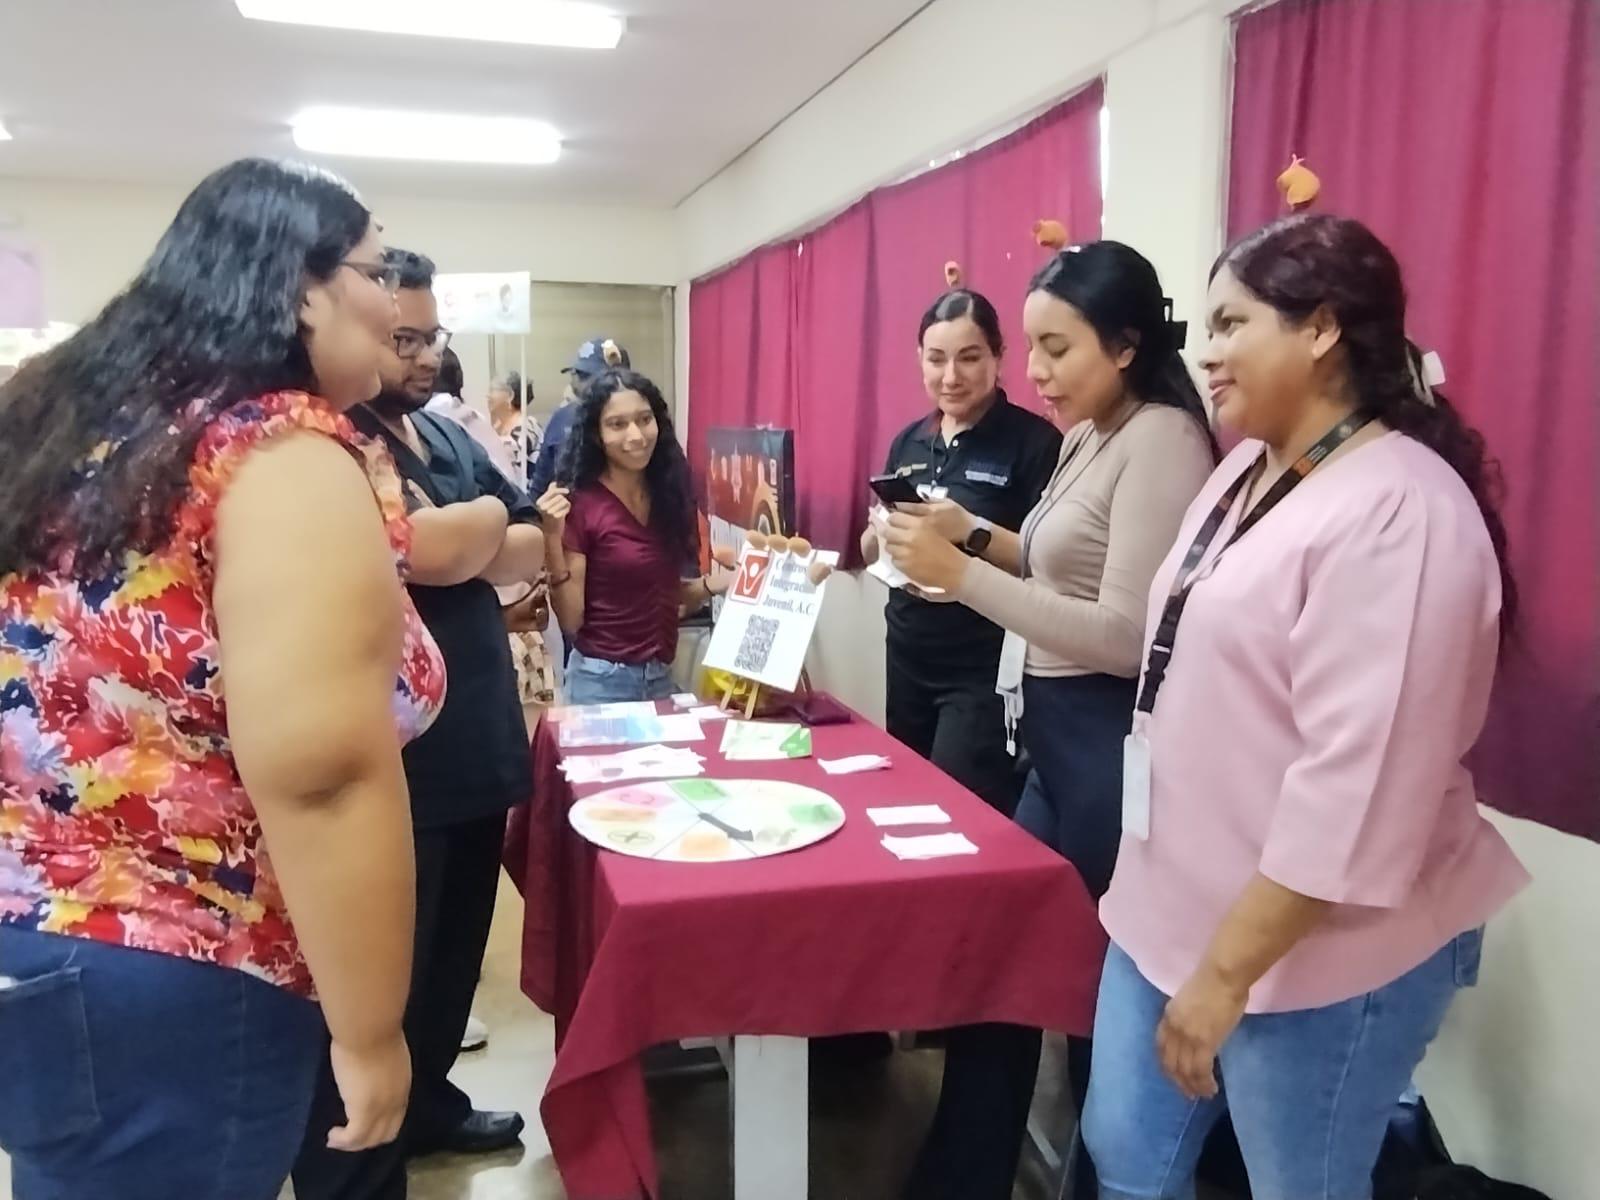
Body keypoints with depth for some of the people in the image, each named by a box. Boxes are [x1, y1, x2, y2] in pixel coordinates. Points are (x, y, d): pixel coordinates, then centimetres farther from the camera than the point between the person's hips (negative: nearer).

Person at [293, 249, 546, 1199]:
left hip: (474, 747, 9)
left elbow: (532, 549, 10)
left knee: (453, 953, 23)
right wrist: (490, 517, -7)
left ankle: (428, 1102, 44)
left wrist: (457, 545, -9)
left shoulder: (447, 434, 14)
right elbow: (427, 550, -27)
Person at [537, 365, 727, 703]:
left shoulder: (670, 496, 1)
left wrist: (718, 583, -4)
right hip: (603, 679, -5)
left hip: (662, 675, 5)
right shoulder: (580, 504, -13)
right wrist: (553, 540, -23)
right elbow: (571, 622, -13)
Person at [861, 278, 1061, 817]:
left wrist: (975, 532, -27)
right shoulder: (908, 440, 8)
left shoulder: (1034, 440, -10)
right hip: (907, 655, 6)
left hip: (986, 667, -6)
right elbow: (872, 549, 14)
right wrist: (884, 532, -8)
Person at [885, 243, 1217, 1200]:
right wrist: (979, 535, 3)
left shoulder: (1162, 440, -16)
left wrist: (963, 575, -24)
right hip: (1058, 739, 9)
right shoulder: (1092, 438, 13)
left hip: (1112, 748, -9)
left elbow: (1126, 636, -23)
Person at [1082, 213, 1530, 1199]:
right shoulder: (1250, 474, 8)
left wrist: (1229, 969, -22)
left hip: (1316, 951, -8)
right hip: (1176, 905, 8)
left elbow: (1355, 783, -26)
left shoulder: (1397, 510, -21)